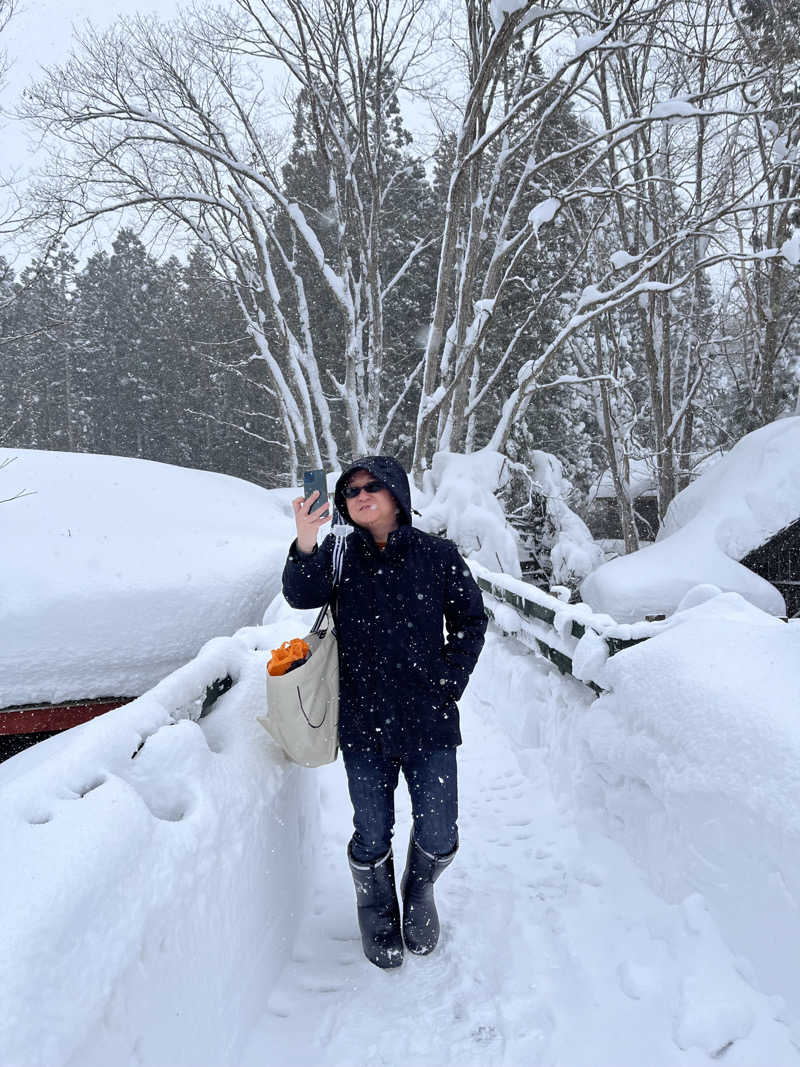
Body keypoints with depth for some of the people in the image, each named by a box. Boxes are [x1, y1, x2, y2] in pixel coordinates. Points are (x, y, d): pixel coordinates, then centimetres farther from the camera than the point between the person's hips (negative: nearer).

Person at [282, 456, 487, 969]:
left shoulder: (438, 555, -2)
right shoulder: (339, 553, 1)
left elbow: (471, 620, 6)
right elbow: (302, 596, -17)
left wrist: (449, 681, -2)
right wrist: (305, 547, -35)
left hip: (428, 720, 0)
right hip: (363, 723, 1)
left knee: (438, 837, 6)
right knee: (372, 837, 11)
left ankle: (420, 894, 40)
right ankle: (377, 914, 40)